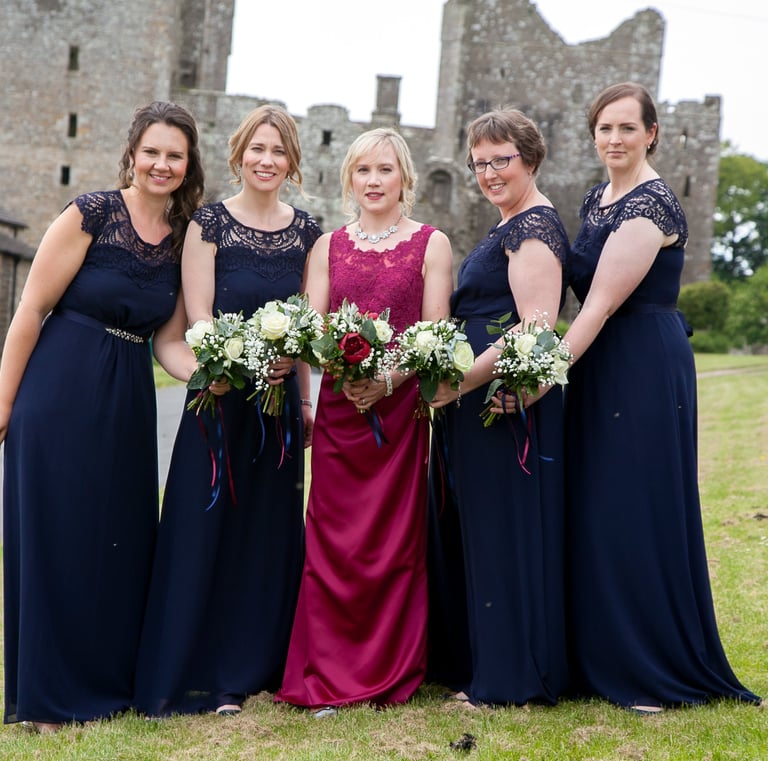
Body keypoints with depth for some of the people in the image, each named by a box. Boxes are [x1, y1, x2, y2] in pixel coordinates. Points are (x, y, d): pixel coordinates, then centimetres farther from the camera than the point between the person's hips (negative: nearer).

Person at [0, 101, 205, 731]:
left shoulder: (185, 237, 7)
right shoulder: (91, 215, -9)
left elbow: (168, 341, 7)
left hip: (129, 402, 5)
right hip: (59, 395, -5)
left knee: (122, 538, 10)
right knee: (55, 536, 2)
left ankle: (111, 682, 26)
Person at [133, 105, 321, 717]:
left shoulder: (307, 231, 8)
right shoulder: (208, 223, -4)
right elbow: (199, 316, -11)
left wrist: (306, 398, 6)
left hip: (280, 397, 4)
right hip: (220, 395, -4)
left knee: (269, 529, 9)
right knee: (206, 527, -2)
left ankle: (251, 665, 22)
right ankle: (194, 673, 8)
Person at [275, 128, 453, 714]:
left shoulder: (431, 243, 6)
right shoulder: (328, 247, 14)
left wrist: (388, 379, -18)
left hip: (402, 405, -2)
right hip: (339, 405, 2)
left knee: (397, 538, 0)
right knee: (334, 538, 0)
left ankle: (393, 674, 11)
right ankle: (331, 677, 7)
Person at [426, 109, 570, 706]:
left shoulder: (534, 226, -13)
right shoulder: (512, 226, 19)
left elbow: (537, 325, -23)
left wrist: (463, 379, -23)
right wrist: (454, 380, 15)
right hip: (481, 401, 11)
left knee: (505, 532, -3)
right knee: (474, 532, 14)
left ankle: (513, 679, 6)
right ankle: (476, 663, 24)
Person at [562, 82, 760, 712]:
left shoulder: (653, 205, -16)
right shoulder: (596, 199, 13)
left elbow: (601, 304, -22)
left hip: (645, 370, -9)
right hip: (600, 369, 9)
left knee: (637, 512, -4)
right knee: (595, 512, 12)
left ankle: (658, 672, 9)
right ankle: (605, 659, 23)